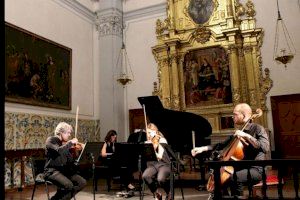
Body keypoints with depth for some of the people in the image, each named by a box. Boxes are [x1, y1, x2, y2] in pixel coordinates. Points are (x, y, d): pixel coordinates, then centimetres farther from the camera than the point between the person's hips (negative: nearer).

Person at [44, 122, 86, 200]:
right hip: (52, 171, -7)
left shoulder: (65, 143, 12)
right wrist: (70, 142, -20)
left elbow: (70, 160, 6)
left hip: (64, 170, 7)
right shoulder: (51, 140, -6)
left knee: (82, 182, -12)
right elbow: (59, 151, -29)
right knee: (68, 185, -31)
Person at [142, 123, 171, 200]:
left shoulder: (162, 140, -4)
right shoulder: (147, 142, 10)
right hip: (152, 165, 4)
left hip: (163, 164, -4)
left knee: (160, 179, -35)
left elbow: (160, 156, -17)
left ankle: (169, 194, -1)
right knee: (145, 176, -30)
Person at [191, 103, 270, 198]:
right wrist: (203, 148, 4)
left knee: (234, 178, -33)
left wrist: (247, 136, -25)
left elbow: (265, 148, -23)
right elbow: (221, 145, 14)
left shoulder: (258, 128, -7)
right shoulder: (239, 132, 15)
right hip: (242, 168, 8)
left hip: (255, 169, -8)